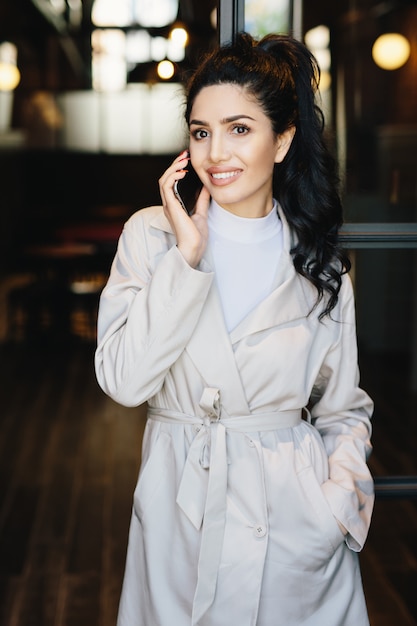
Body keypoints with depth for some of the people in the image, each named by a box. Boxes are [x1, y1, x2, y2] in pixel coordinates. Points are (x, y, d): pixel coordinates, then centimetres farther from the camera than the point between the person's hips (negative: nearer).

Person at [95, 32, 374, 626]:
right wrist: (188, 257, -17)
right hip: (182, 509, 0)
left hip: (296, 519, 1)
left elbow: (344, 409, 6)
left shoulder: (321, 263, 1)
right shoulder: (151, 233, -3)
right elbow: (123, 381, -14)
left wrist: (341, 499, -11)